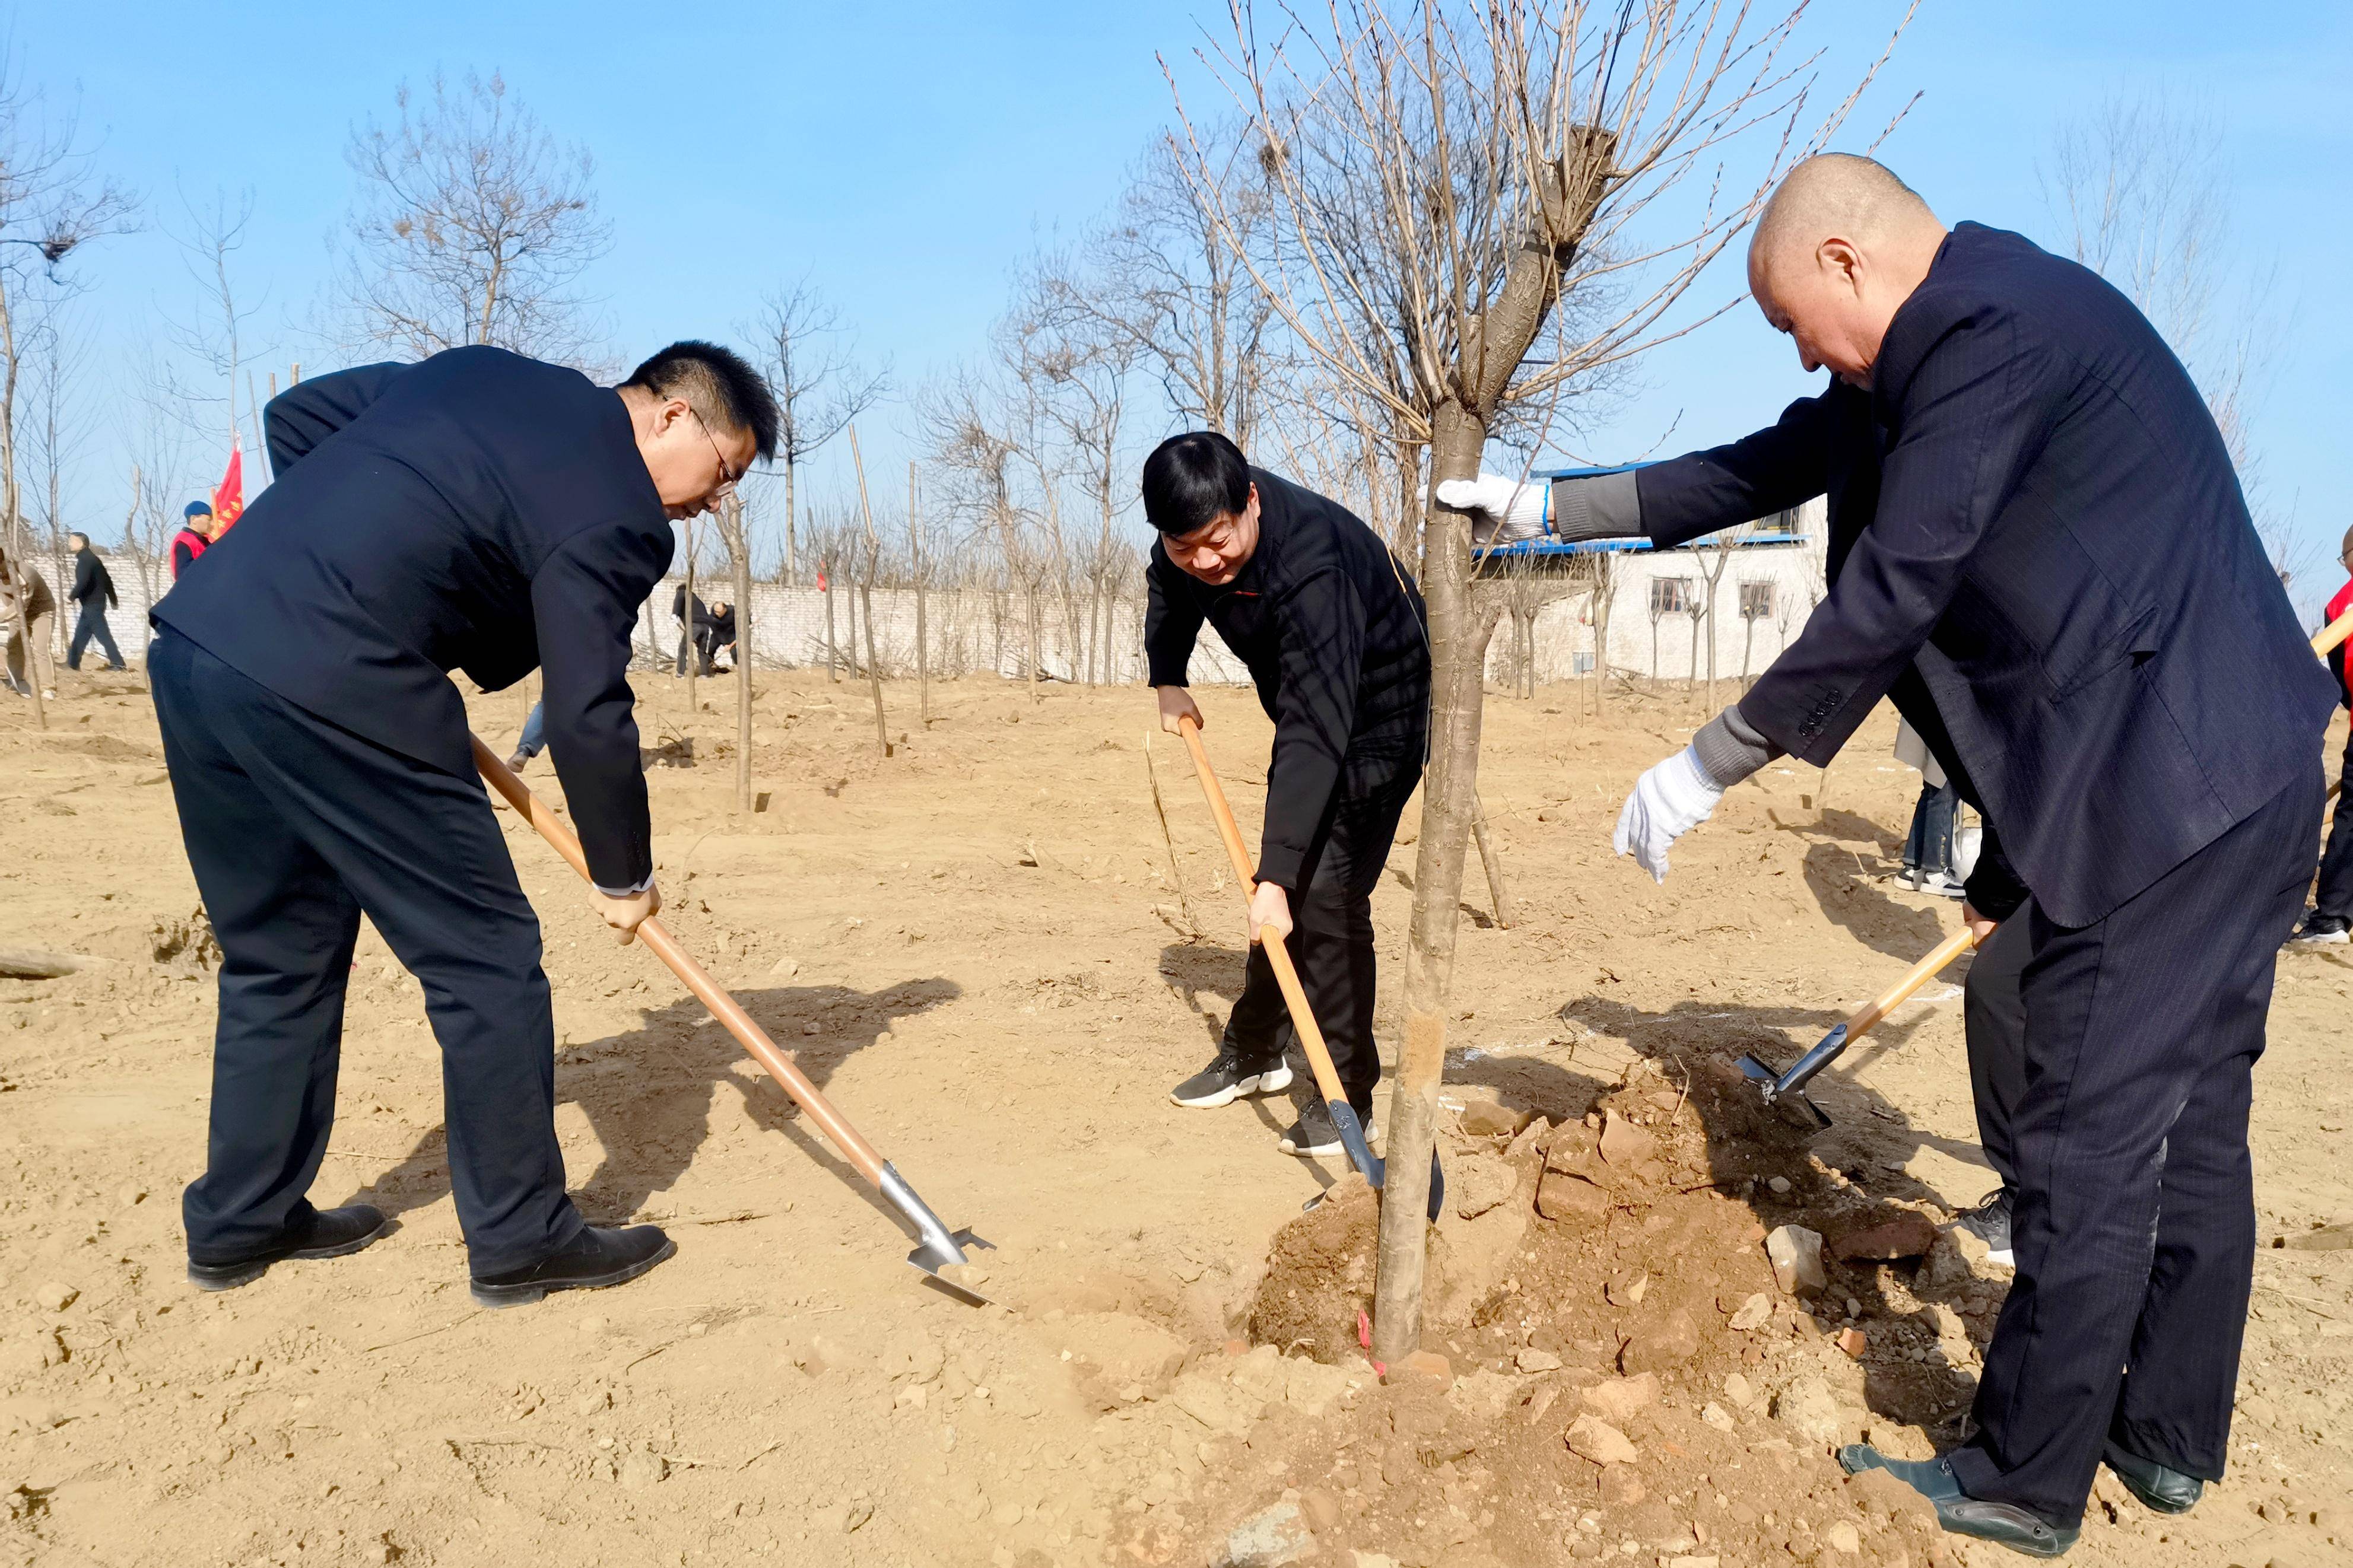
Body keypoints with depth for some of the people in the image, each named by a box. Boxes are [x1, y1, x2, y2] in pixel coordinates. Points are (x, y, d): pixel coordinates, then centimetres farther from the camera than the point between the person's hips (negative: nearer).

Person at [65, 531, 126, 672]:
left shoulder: (85, 559, -14)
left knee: (102, 633, -9)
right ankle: (72, 663, 17)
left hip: (92, 603, -10)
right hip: (94, 602, 10)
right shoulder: (90, 558, 17)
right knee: (80, 634, 13)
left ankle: (117, 663, -10)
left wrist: (72, 596, -14)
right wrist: (113, 600, 25)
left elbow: (83, 581, -26)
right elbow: (107, 579, 20)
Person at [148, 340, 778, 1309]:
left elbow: (297, 415, 24)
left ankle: (241, 1222, 32)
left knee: (279, 954, 21)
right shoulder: (617, 517, -6)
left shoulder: (480, 372, 19)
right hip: (329, 689, -9)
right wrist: (623, 875, 5)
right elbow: (588, 718, -7)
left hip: (195, 635, 9)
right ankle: (520, 1240, 12)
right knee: (486, 957, 2)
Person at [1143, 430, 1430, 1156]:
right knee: (1285, 894, 12)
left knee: (1328, 892, -16)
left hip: (1377, 718, -8)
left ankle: (1345, 1094, -6)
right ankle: (1258, 1049, 28)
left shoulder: (1311, 564, -39)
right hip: (1309, 703, 8)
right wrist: (1168, 681, 0)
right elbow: (1168, 591, 12)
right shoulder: (1193, 540, -15)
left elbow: (1318, 731, -43)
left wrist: (1276, 875, -46)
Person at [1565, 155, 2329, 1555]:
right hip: (2243, 782, 11)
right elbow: (1770, 469, 19)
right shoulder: (1943, 344, 14)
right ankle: (2168, 1437, 32)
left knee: (2089, 1143, -1)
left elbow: (1890, 592, -21)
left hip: (2163, 791, -11)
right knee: (2192, 1115, 17)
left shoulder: (1999, 324, -18)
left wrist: (1706, 770, -13)